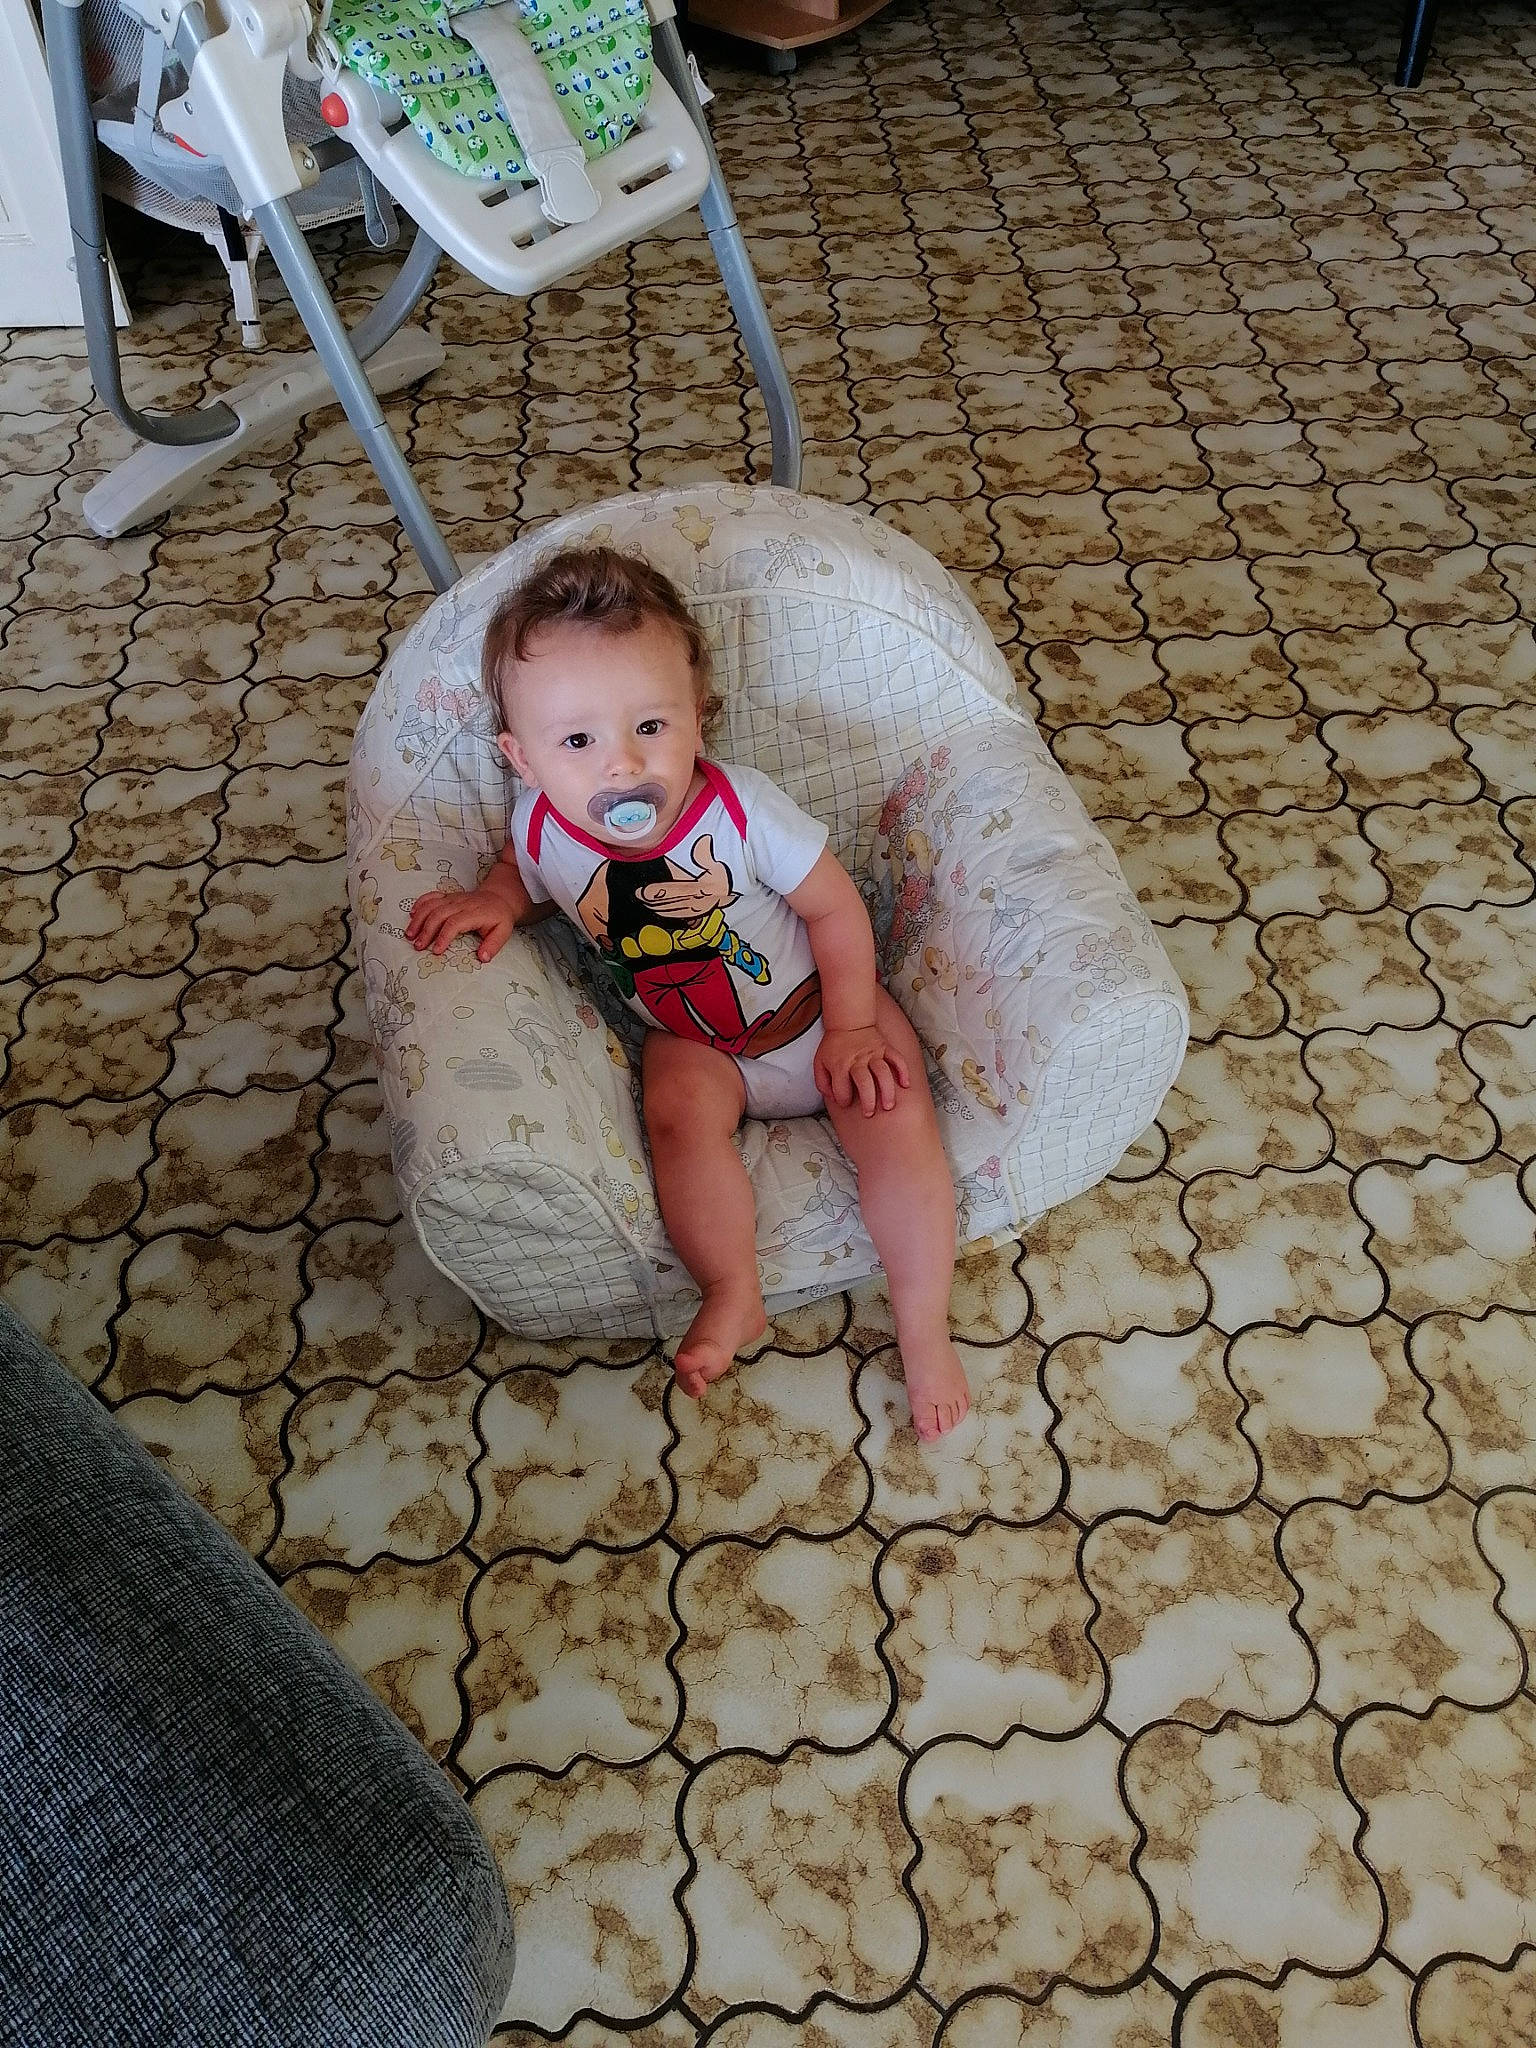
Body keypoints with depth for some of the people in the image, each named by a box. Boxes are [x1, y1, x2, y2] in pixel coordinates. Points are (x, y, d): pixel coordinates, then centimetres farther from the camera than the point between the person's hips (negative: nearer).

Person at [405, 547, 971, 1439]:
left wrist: (851, 1030, -15)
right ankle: (735, 1297, -13)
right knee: (680, 1113, -29)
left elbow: (836, 908, -14)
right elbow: (530, 874, 8)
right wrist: (496, 902, -14)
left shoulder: (743, 808, -27)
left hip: (818, 1007, -1)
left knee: (894, 1115, -19)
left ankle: (925, 1330, -4)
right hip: (695, 1042, 2)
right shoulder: (544, 826, -19)